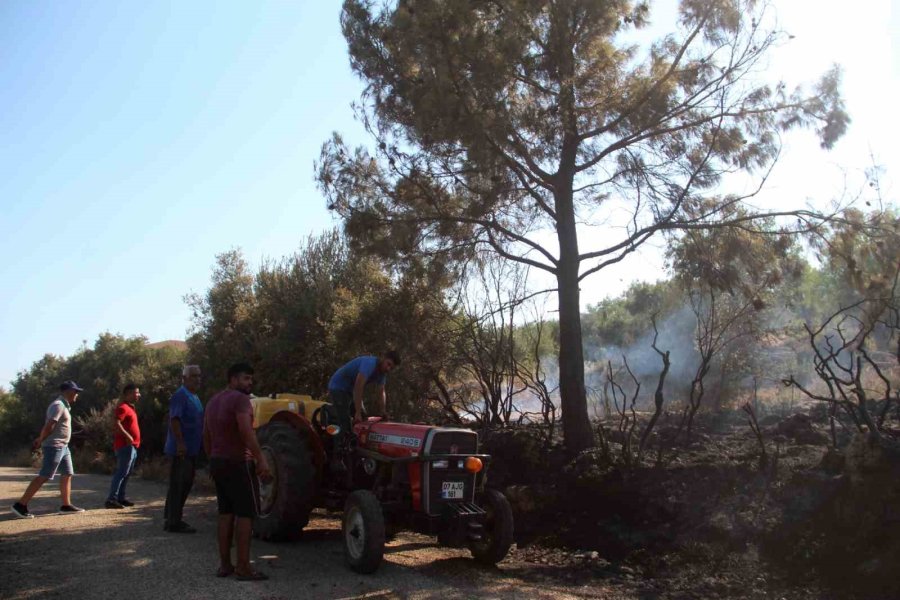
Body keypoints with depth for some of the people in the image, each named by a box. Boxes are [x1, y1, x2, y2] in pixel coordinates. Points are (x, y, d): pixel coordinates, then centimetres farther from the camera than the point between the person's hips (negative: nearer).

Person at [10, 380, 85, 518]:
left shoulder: (63, 406, 17)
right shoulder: (58, 405, -15)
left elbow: (47, 426, 19)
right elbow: (49, 426, -22)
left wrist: (40, 439, 10)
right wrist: (40, 441, -10)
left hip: (63, 447, 10)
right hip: (54, 446, -10)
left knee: (67, 474, 10)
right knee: (44, 476, -10)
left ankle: (66, 505, 14)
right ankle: (20, 505, -5)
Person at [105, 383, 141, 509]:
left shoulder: (129, 407, 18)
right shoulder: (123, 407, -13)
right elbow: (116, 423, -26)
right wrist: (127, 436, -25)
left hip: (131, 446, 10)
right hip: (125, 445, -10)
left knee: (127, 473, 14)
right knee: (121, 472, -11)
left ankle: (120, 497, 20)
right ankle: (111, 499, -12)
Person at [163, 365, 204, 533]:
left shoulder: (195, 397, 16)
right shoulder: (180, 396, -14)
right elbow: (174, 420, -23)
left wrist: (202, 443, 22)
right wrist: (180, 442, -29)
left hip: (191, 450, 10)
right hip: (181, 450, -10)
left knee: (186, 484, 15)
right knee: (178, 485, -4)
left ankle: (172, 519, 24)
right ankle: (173, 522, 3)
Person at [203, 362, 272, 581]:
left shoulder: (213, 401, 15)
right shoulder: (240, 399, -14)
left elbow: (206, 435, 19)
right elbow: (246, 432, -26)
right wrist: (261, 460, -28)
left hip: (218, 462, 9)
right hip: (238, 463, -9)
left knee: (226, 512, 13)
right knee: (245, 513, -5)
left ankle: (225, 564, 15)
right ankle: (243, 567, -5)